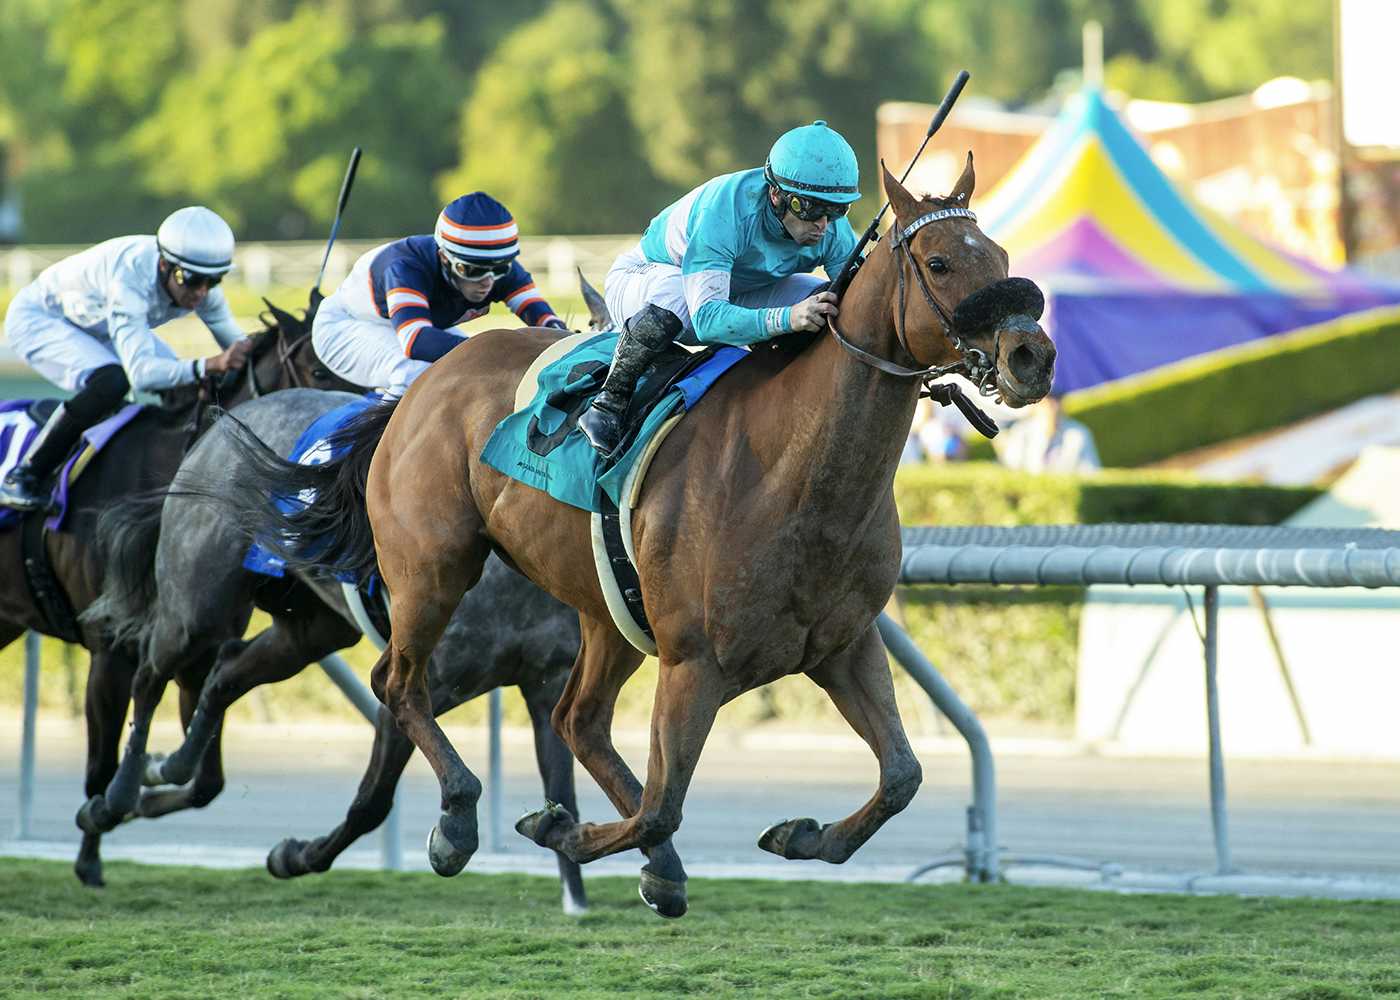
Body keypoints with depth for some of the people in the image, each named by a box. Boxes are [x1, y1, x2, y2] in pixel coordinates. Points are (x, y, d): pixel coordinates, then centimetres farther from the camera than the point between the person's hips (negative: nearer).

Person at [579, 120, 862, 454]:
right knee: (674, 294, -42)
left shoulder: (834, 230, -22)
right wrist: (786, 317, -64)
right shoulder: (723, 212, -40)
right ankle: (610, 400, -23)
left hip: (735, 294, 6)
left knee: (824, 302, -16)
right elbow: (707, 318, -48)